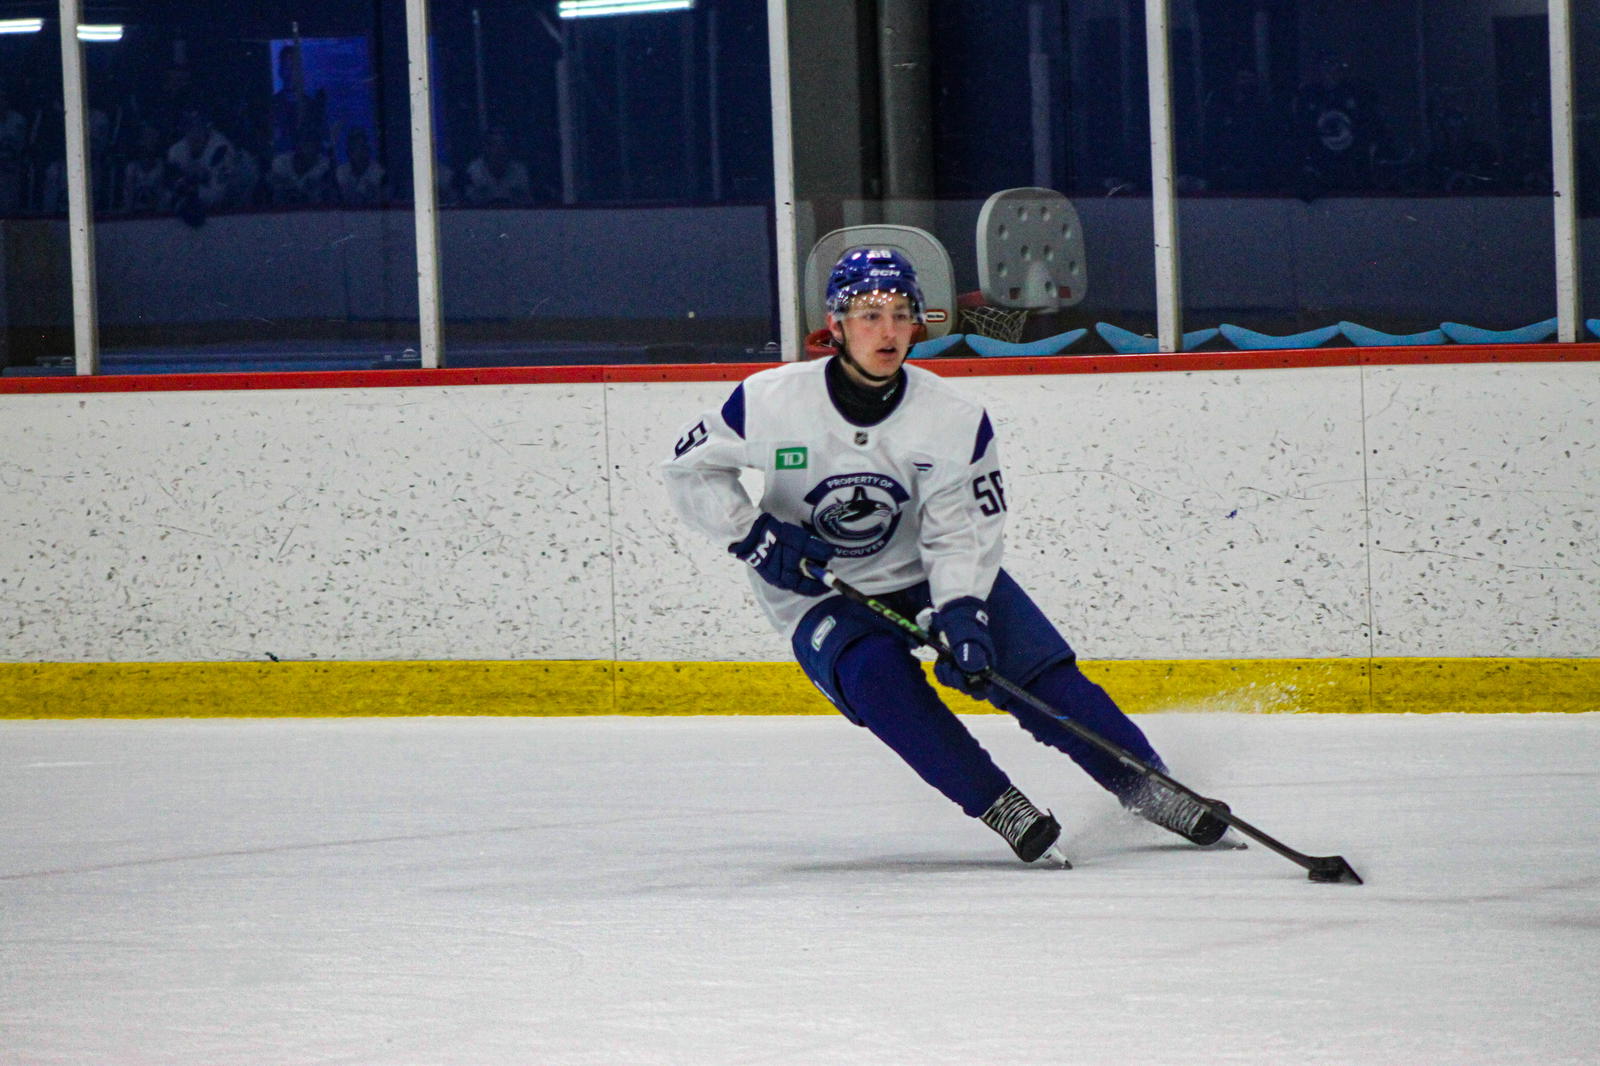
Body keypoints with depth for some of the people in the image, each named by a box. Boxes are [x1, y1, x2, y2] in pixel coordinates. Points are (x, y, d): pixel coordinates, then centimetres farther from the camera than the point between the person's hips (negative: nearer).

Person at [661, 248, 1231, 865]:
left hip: (929, 575, 2)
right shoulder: (770, 402, -18)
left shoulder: (954, 420, -15)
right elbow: (690, 467, -5)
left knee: (1042, 671, -11)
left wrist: (960, 615, -30)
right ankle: (1002, 811, -24)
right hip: (819, 597, -2)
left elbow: (965, 533, -14)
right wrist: (752, 536, -17)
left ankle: (1146, 786, 3)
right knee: (879, 675, -31)